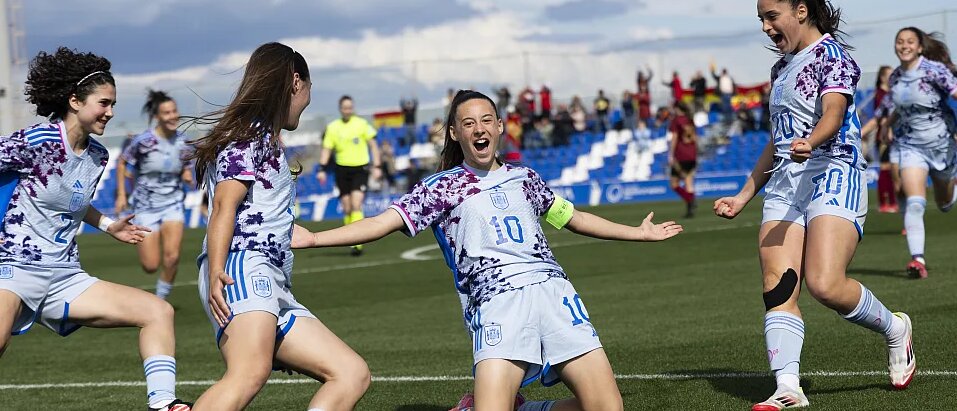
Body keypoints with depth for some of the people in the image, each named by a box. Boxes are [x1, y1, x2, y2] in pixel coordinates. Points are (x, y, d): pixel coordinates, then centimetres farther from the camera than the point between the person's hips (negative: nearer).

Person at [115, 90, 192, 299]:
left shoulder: (182, 141, -2)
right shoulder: (144, 140, -15)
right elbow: (121, 162, -2)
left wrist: (187, 175, -10)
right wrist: (121, 194, -5)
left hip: (173, 204, 3)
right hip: (146, 206, -3)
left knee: (172, 257, -17)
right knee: (150, 266, -2)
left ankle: (160, 300, 5)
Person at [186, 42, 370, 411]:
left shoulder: (267, 141, 31)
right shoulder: (249, 135, 2)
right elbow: (224, 205, -13)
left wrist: (290, 235, 54)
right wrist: (215, 273, -26)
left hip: (274, 290, 10)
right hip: (242, 269, -10)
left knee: (352, 374, 2)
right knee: (251, 371, -35)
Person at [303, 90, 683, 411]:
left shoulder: (523, 178, 23)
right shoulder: (440, 187, 11)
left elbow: (574, 218, 36)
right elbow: (382, 223, 2)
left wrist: (638, 233, 41)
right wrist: (310, 238, -10)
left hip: (553, 291, 4)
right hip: (497, 304, -4)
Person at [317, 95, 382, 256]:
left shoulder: (362, 124, -1)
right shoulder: (332, 127, 3)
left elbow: (373, 145, 4)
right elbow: (326, 149, 5)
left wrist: (376, 167, -2)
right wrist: (322, 169, -6)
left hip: (360, 169, -3)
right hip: (342, 170, 3)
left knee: (356, 205, -15)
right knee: (347, 209, 5)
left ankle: (357, 243, -18)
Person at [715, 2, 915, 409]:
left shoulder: (832, 54, -2)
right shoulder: (781, 68, 23)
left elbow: (833, 113, -20)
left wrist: (809, 143, -41)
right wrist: (743, 197, 28)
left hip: (833, 176, -8)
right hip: (784, 185, 8)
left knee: (825, 285, -22)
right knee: (777, 288, -9)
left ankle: (894, 329, 6)